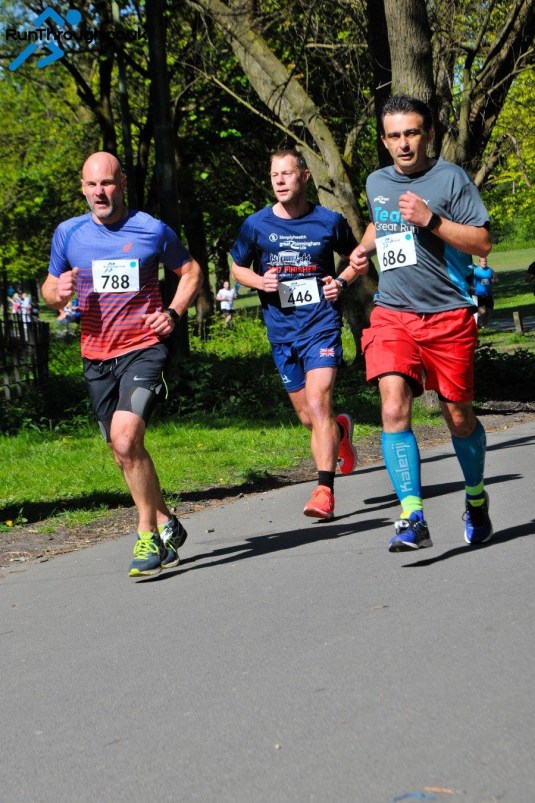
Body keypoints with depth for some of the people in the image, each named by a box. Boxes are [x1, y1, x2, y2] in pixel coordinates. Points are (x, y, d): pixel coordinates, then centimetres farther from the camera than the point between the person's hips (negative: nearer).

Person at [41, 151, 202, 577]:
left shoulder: (152, 230, -2)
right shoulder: (68, 234, 5)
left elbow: (191, 272, 11)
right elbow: (49, 290, 16)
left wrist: (173, 313, -6)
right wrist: (59, 291, -9)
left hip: (144, 348, -5)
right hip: (97, 356, 5)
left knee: (125, 436, -23)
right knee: (125, 450, 11)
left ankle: (149, 535, -11)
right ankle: (166, 524, 30)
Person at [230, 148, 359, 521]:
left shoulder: (329, 221, -2)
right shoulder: (257, 224, 0)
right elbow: (238, 267, 14)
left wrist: (342, 281, -6)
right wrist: (261, 281, -7)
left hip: (322, 325, -3)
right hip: (282, 332, 3)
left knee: (317, 404, -19)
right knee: (307, 416, 11)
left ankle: (325, 491, -17)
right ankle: (341, 431, 47)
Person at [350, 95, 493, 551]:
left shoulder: (450, 178, -5)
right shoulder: (376, 183, 11)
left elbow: (482, 243, -10)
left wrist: (431, 220, -19)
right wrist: (364, 248, 16)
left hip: (448, 315, -3)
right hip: (391, 314, 3)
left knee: (458, 417, 8)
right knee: (394, 410, -17)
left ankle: (476, 499, 35)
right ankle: (412, 520, -18)